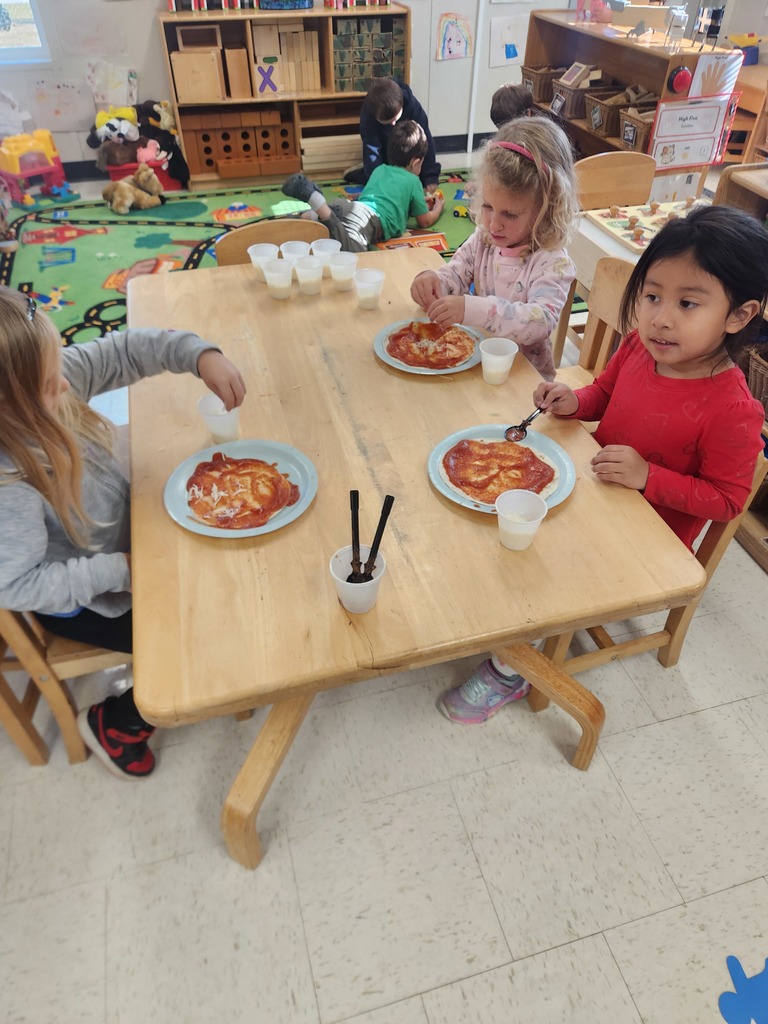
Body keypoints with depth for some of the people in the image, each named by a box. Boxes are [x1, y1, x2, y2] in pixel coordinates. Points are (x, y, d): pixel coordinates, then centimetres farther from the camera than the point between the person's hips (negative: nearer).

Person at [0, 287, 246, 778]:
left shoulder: (52, 376, -20)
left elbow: (127, 350, -13)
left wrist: (201, 354, -27)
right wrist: (120, 570, -28)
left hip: (126, 532, 7)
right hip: (84, 601, -7)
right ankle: (115, 722, 22)